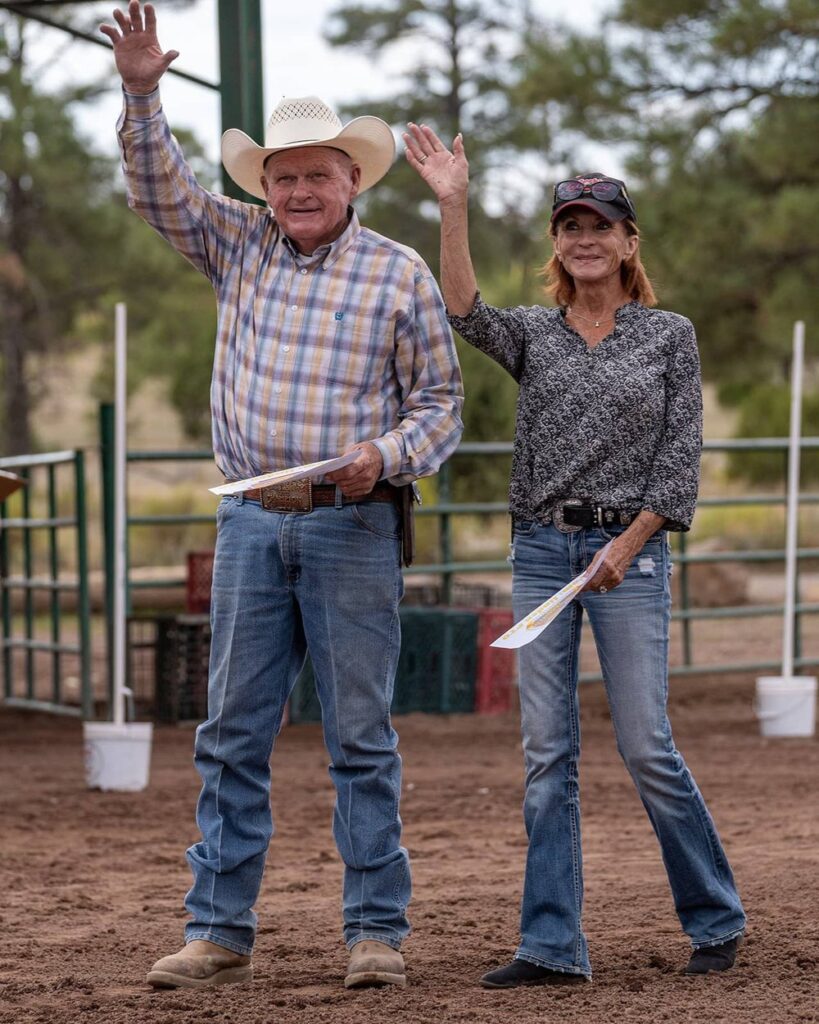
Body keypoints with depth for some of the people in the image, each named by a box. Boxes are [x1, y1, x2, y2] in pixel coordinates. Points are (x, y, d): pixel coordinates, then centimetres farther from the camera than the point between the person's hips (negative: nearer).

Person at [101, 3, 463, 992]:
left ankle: (377, 932, 4)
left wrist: (387, 454, -16)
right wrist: (140, 92, -7)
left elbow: (440, 402, 2)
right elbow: (159, 187, 7)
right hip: (249, 525, 3)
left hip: (352, 529, -3)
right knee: (232, 734, 4)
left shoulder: (399, 273, 1)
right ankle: (219, 930, 9)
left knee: (361, 737, 0)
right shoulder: (239, 246, 10)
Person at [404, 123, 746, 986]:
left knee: (646, 748, -5)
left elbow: (681, 455, 0)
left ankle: (715, 920, 11)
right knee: (546, 755, 1)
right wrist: (453, 206, -22)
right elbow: (465, 313, -13)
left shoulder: (669, 335, 4)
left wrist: (628, 544, -10)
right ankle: (553, 945, 3)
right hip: (539, 550, 3)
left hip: (630, 548, -3)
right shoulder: (532, 333, 9)